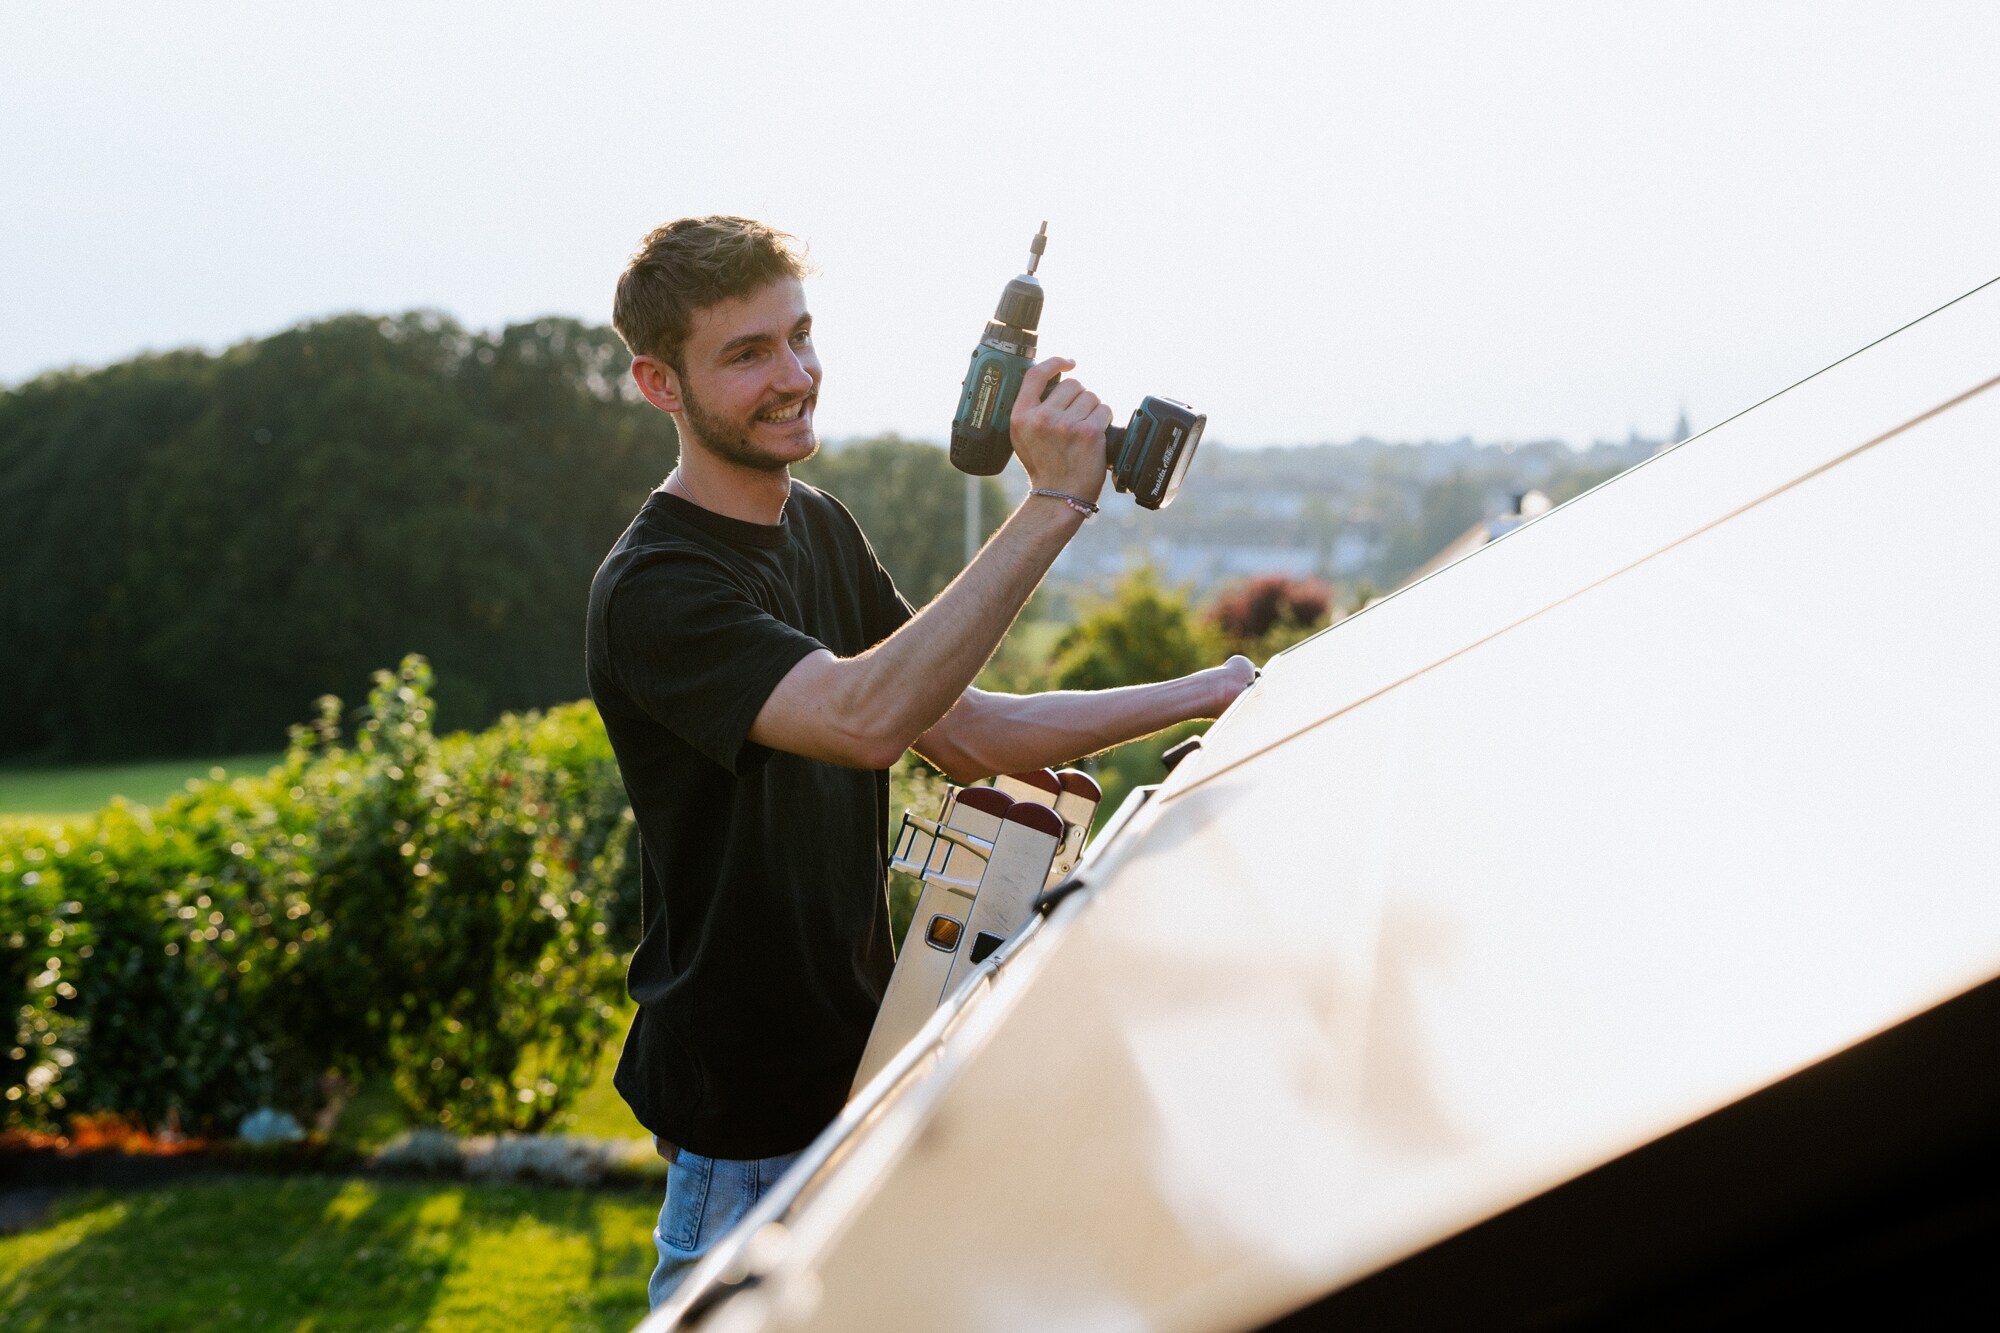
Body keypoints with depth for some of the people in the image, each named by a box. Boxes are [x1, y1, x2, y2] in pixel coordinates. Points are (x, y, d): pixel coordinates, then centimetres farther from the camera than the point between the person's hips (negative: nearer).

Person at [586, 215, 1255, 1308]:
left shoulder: (820, 528, 8)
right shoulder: (650, 592, -21)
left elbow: (965, 736, 11)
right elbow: (866, 716, -37)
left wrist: (1204, 694, 6)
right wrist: (1054, 503, -37)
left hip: (855, 1060, 8)